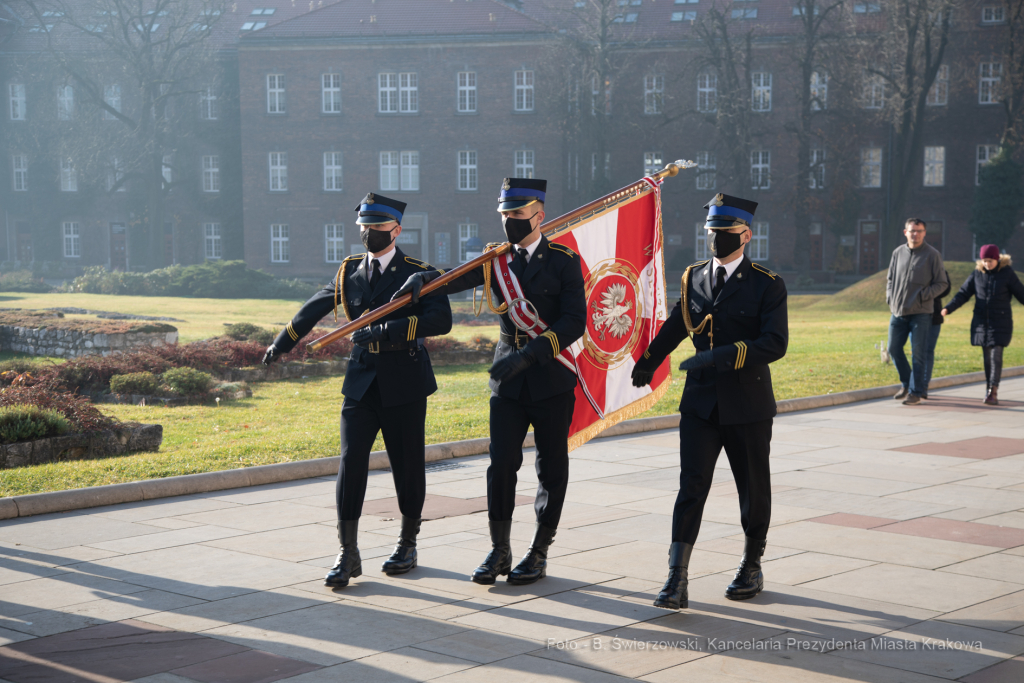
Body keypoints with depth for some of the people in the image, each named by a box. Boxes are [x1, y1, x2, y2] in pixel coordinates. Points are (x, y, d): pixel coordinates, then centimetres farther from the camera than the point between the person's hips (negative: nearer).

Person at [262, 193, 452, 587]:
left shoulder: (418, 273, -5)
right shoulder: (349, 271, 10)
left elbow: (441, 320, -20)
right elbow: (315, 309, 23)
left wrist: (386, 330, -28)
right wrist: (281, 344, 29)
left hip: (404, 383, -3)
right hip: (361, 381, 3)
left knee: (407, 465, 6)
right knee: (351, 462, -6)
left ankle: (407, 543, 24)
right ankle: (348, 554, -3)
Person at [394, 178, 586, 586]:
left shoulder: (563, 261, -4)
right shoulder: (496, 259, 7)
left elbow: (575, 322, -14)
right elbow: (457, 277, -12)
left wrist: (529, 353, -25)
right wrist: (421, 280, -35)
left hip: (552, 379, -3)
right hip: (508, 379, 3)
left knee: (551, 468, 5)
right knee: (502, 464, -1)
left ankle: (539, 552, 16)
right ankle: (499, 550, 10)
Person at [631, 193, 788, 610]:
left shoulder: (767, 285, -6)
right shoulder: (694, 278, 7)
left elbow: (775, 344, -17)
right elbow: (677, 325, 24)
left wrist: (723, 356, -29)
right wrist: (648, 362, 34)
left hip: (747, 405, -2)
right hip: (700, 401, 3)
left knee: (753, 489, 11)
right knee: (691, 486, -7)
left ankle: (752, 566, 30)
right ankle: (676, 580, -10)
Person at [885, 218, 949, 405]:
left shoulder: (932, 254, -4)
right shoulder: (898, 253, 8)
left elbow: (942, 283, -2)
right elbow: (890, 279, 19)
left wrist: (922, 297, -11)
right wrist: (890, 298, 6)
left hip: (920, 313, -5)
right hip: (898, 312, 5)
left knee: (918, 353, -2)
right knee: (894, 349, 7)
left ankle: (915, 392, 4)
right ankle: (906, 384, 26)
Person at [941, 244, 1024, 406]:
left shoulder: (1007, 273, -4)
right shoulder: (977, 273, 3)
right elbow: (964, 293, 5)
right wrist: (948, 308, -7)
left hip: (1001, 323, -3)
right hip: (981, 322, 3)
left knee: (996, 355, -11)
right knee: (987, 357, 6)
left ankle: (993, 391, -12)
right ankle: (989, 390, 14)